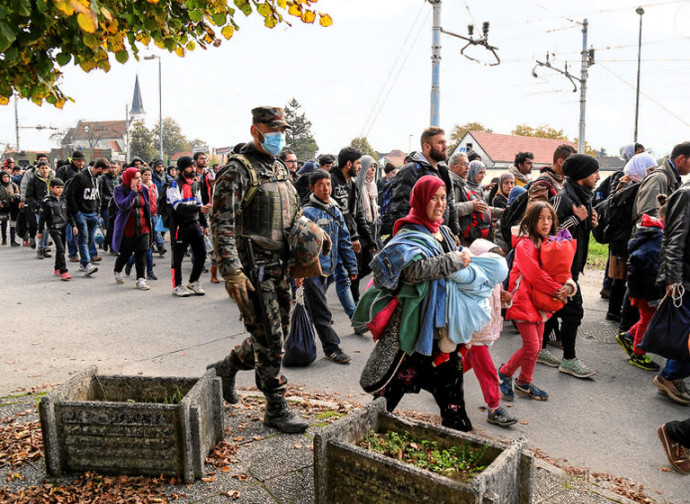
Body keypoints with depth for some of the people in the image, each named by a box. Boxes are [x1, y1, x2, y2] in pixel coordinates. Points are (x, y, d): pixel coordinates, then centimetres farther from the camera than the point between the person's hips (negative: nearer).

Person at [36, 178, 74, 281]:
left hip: (63, 227, 6)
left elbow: (68, 213, 18)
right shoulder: (47, 201, -8)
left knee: (60, 249, 14)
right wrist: (40, 232, -1)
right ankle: (64, 271, -16)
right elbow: (42, 217, -4)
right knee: (60, 248, -15)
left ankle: (57, 269, 28)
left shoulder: (63, 199, 10)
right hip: (53, 228, -6)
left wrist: (73, 225, 11)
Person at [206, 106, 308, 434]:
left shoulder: (281, 170, 16)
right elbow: (222, 225, -16)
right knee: (269, 340, -3)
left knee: (277, 334, 15)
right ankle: (276, 409, 12)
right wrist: (232, 273, -22)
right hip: (252, 269, -8)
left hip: (280, 267, 8)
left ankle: (227, 367, 37)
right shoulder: (236, 171, -10)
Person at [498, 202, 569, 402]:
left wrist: (566, 286, -8)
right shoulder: (525, 244, -14)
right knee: (531, 346, -9)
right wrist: (558, 290, -15)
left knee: (536, 346, 12)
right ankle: (505, 373, 13)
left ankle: (524, 384, 27)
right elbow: (535, 274, -20)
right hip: (524, 300, -8)